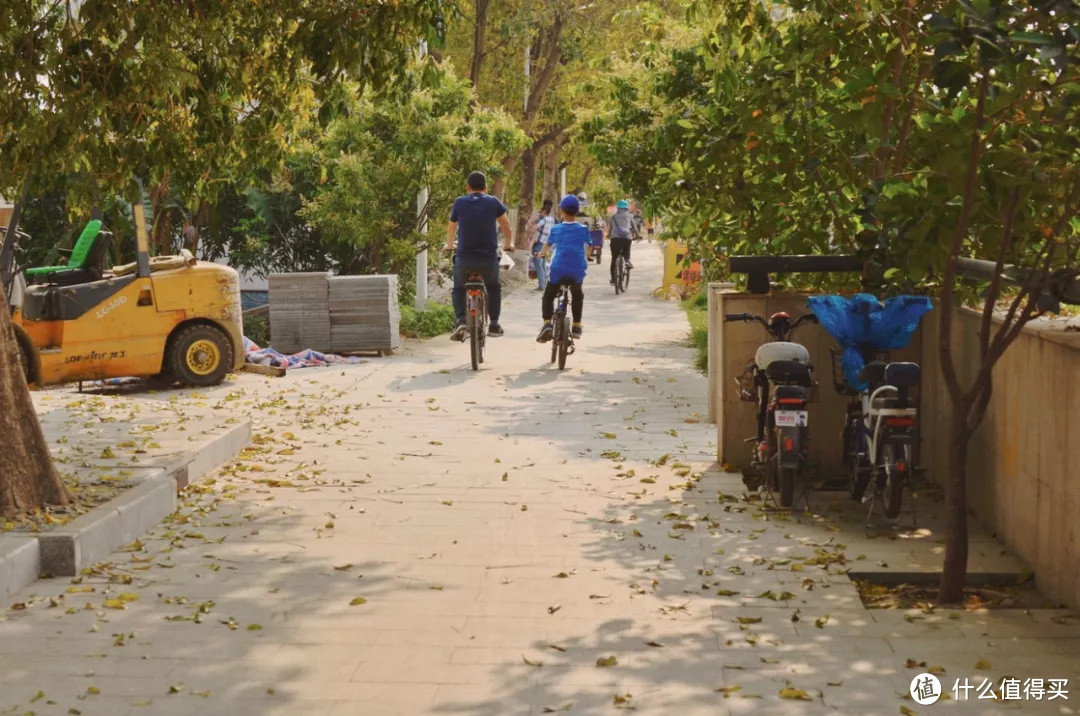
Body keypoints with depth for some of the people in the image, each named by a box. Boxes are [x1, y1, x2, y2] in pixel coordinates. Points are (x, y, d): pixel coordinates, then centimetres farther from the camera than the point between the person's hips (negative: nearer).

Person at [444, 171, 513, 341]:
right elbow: (506, 226, 14)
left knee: (458, 290, 20)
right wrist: (508, 244, 32)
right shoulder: (493, 202, 4)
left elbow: (451, 228, 18)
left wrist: (449, 245, 37)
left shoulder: (459, 202, 5)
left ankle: (461, 321, -3)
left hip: (464, 259, 0)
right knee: (494, 288, 27)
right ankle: (494, 325, 20)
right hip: (489, 258, 1)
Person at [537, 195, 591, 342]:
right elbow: (587, 249, 9)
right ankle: (577, 326, 24)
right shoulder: (583, 229, 3)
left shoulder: (556, 229, 3)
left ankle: (547, 323, -7)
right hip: (577, 272, 1)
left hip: (558, 271, -1)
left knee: (548, 296, 16)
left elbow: (548, 246, 16)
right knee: (577, 295, 30)